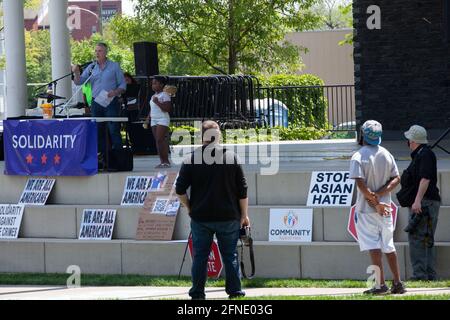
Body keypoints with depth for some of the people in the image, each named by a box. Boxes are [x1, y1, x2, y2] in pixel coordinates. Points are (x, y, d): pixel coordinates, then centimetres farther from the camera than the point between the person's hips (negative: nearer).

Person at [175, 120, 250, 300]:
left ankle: (197, 292, 6)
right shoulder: (231, 157, -2)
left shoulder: (191, 160, -2)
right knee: (230, 255, 8)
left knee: (200, 255, 6)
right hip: (228, 217, 0)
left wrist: (189, 208, 12)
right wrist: (244, 215, 8)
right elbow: (242, 190, 0)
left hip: (200, 217, 0)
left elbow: (180, 190, -3)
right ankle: (234, 290, 7)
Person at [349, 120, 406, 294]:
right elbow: (396, 179, 2)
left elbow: (361, 184, -18)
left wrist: (375, 203, -15)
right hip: (385, 206, 5)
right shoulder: (386, 154, 6)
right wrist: (379, 194, -7)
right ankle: (397, 283, 13)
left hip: (367, 208, -5)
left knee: (373, 246, -6)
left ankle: (381, 284, -12)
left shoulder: (358, 157, -10)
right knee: (388, 245, 13)